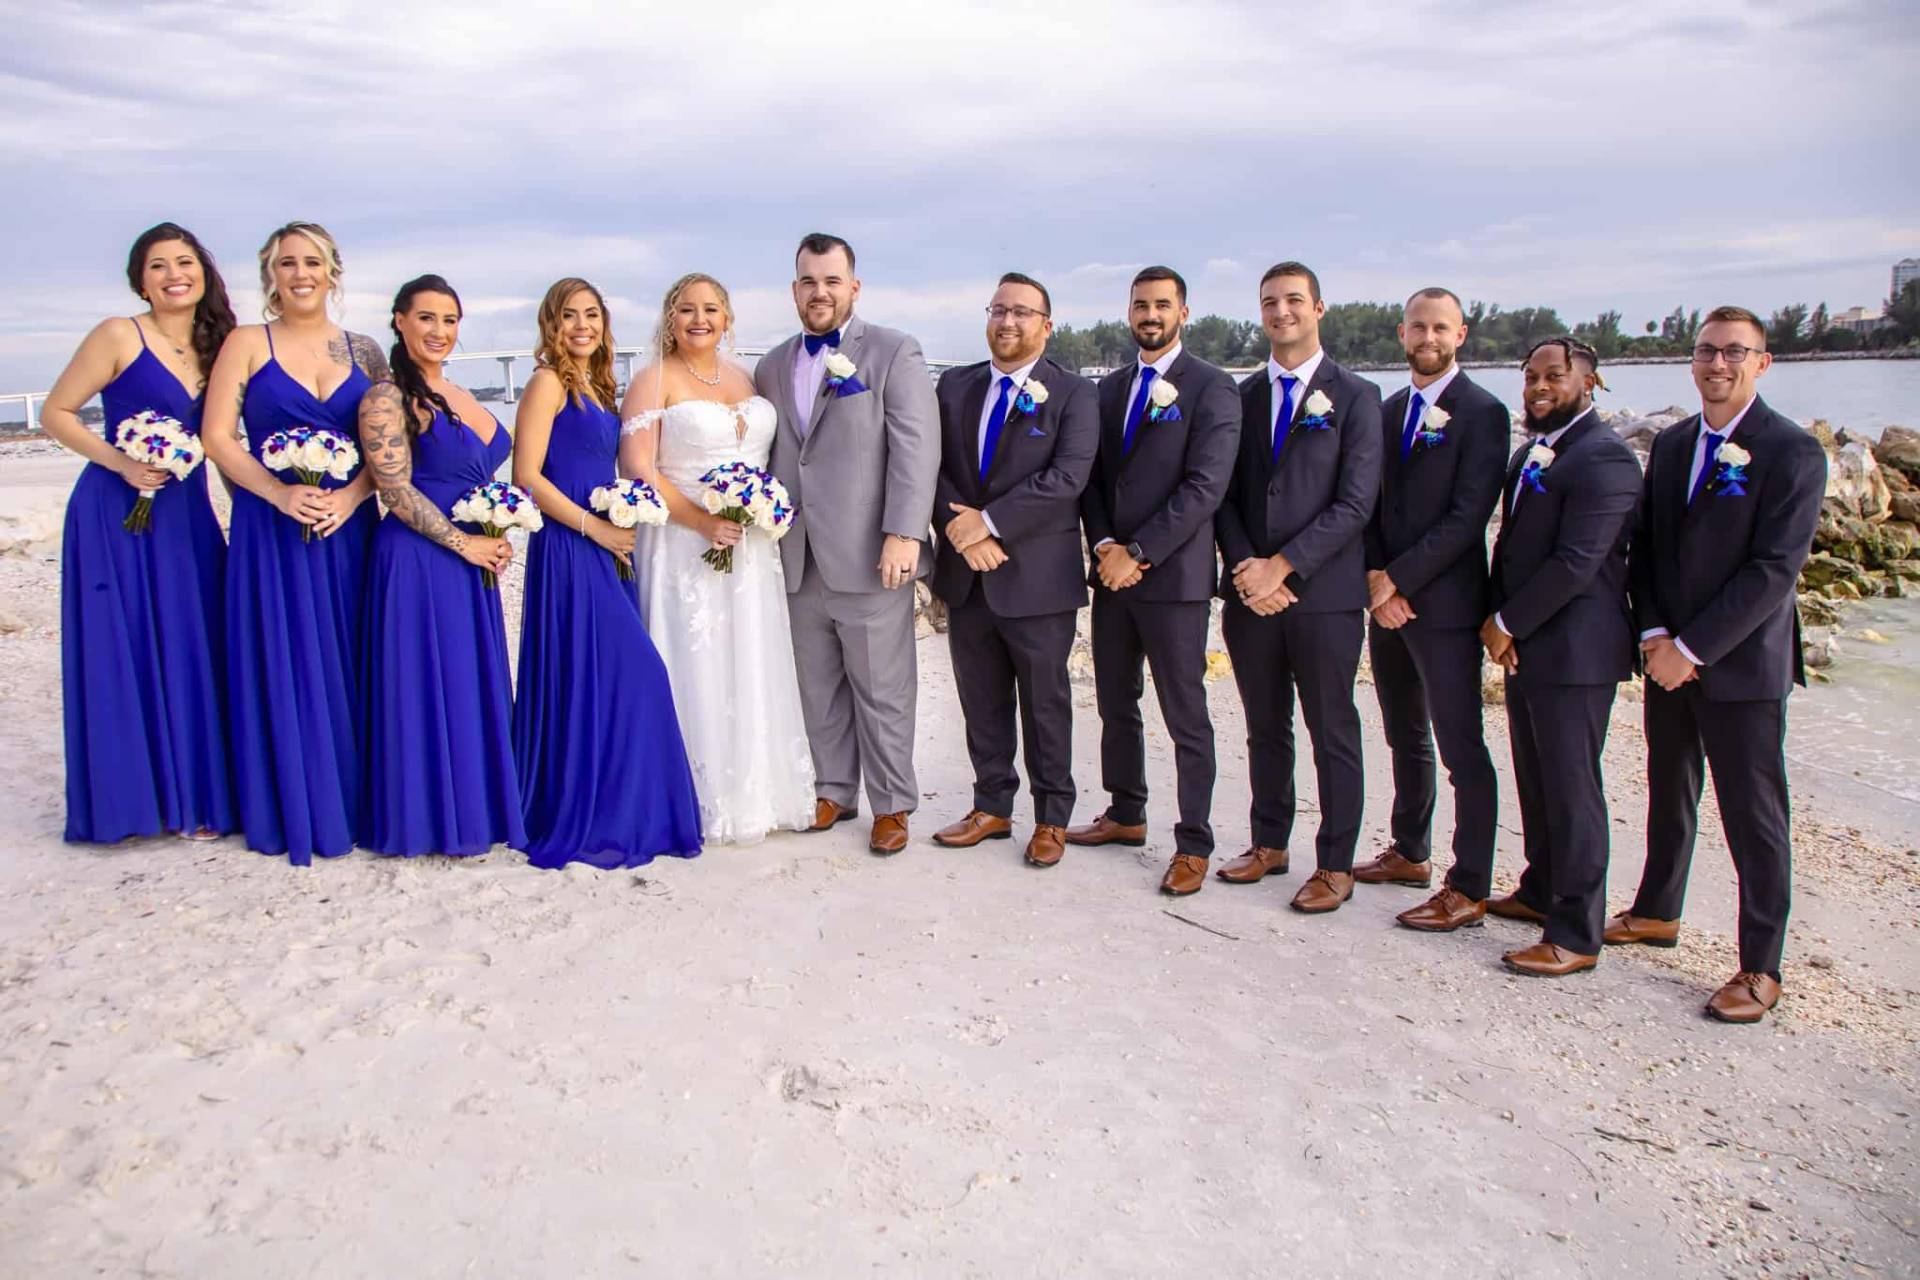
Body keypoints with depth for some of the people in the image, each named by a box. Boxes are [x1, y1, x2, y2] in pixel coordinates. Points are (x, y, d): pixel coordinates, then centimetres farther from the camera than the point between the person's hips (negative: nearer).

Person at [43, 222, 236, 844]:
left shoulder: (216, 347, 10)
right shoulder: (119, 336, -5)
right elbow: (56, 413, -4)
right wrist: (121, 463, -17)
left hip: (188, 517, 5)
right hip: (117, 515, -4)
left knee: (191, 655, 4)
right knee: (124, 656, 0)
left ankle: (196, 795, 13)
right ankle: (135, 793, 10)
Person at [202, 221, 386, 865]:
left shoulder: (363, 351, 10)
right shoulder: (248, 343, 4)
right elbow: (217, 435, -3)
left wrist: (349, 497, -12)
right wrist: (279, 493, -16)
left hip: (348, 526, 2)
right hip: (270, 527, -2)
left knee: (346, 665, 4)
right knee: (282, 666, 0)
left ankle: (351, 802, 15)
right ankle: (291, 811, 11)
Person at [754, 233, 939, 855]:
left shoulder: (894, 352, -1)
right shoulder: (772, 366, 16)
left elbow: (916, 448, -9)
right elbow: (766, 456, 19)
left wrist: (904, 534, -17)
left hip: (870, 559, -5)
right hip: (799, 563, 5)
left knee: (882, 691, 3)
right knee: (819, 691, 13)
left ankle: (892, 804, 16)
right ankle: (833, 791, 27)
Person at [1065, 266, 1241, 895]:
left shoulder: (1211, 388, -6)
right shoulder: (1110, 388, 14)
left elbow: (1204, 487, -14)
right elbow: (1093, 477, 12)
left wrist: (1137, 552, -16)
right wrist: (1104, 546, -5)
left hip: (1174, 577, -6)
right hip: (1111, 574, 6)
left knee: (1186, 718, 0)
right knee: (1116, 705, 15)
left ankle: (1194, 844, 10)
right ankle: (1126, 814, 31)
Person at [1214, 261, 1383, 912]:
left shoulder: (1355, 396, -1)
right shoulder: (1242, 396, 12)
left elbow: (1354, 503, -9)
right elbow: (1226, 495, 9)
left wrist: (1281, 566, -15)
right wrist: (1245, 567, -7)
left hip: (1323, 592, -4)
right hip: (1250, 593, 4)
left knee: (1332, 732, 4)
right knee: (1265, 728, 14)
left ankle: (1335, 865, 14)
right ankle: (1269, 843, 27)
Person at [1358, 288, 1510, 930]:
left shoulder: (1481, 412, -8)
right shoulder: (1388, 410, 13)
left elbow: (1467, 516, -15)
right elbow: (1372, 502, 11)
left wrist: (1398, 578, -17)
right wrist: (1376, 578, -5)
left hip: (1444, 602, -7)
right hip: (1387, 597, 7)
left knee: (1461, 749, -3)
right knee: (1405, 737, 18)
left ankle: (1468, 889, 2)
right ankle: (1411, 852, 32)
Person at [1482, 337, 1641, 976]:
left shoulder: (1603, 458, -16)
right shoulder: (1531, 452, 15)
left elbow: (1576, 563, -22)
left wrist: (1506, 623, -13)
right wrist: (1500, 622, 2)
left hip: (1574, 651, -9)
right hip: (1524, 645, 9)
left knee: (1571, 788, -3)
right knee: (1535, 778, 18)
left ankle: (1575, 935, 5)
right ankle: (1541, 891, 34)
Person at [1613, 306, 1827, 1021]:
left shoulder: (1792, 452, -11)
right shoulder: (1671, 443, 9)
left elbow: (1774, 569, -17)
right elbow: (1645, 546, 9)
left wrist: (1692, 648, -18)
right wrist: (1654, 633, -6)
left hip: (1742, 666, -6)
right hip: (1668, 658, 6)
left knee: (1753, 816, 1)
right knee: (1669, 793, 19)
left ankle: (1760, 968, 11)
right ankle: (1657, 913, 36)